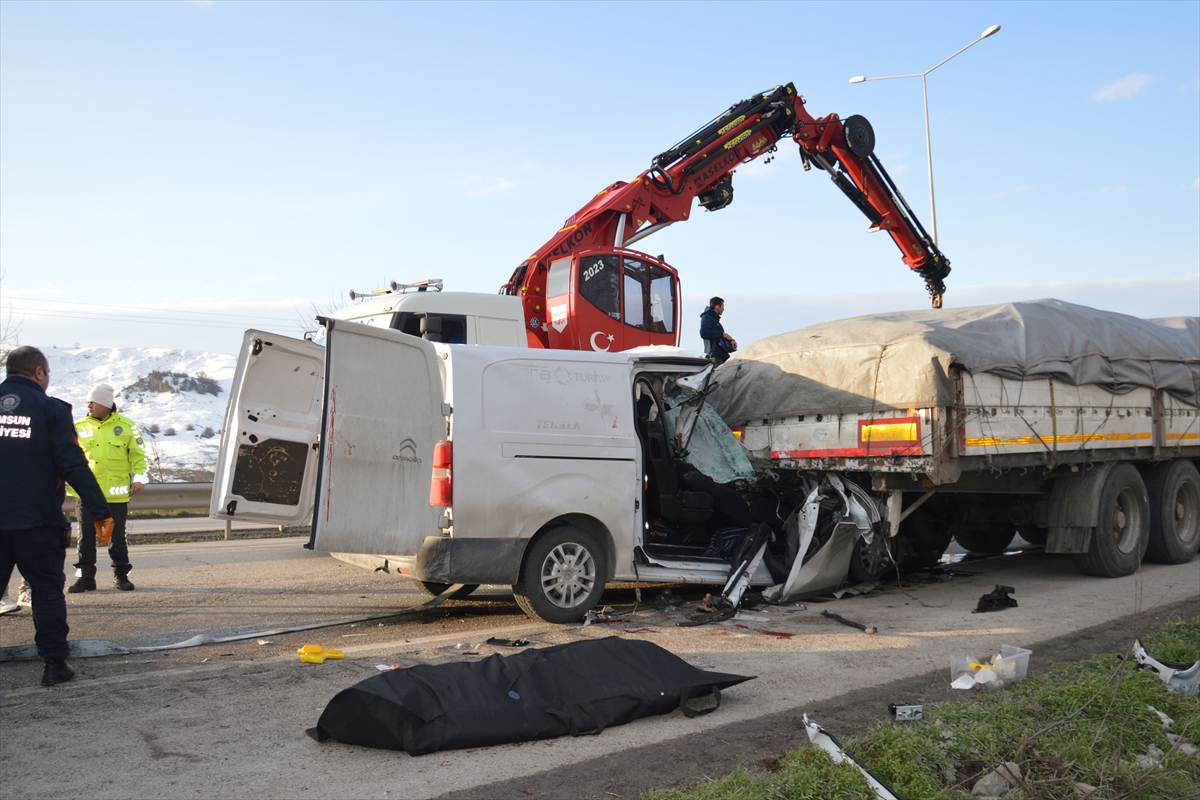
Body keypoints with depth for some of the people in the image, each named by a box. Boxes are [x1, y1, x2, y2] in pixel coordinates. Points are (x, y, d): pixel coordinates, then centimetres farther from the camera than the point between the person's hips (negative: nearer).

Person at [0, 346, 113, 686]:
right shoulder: (51, 409, -6)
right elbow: (74, 466, -12)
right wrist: (101, 512, -11)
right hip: (37, 520, -3)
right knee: (47, 589, 7)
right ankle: (54, 663, 7)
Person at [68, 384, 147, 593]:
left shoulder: (126, 426, 2)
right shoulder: (79, 427, 5)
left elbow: (138, 455, 6)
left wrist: (138, 477, -4)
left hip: (116, 494, -1)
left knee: (117, 537, 6)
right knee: (86, 537, 4)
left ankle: (121, 576, 16)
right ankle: (85, 577, 13)